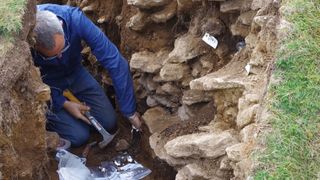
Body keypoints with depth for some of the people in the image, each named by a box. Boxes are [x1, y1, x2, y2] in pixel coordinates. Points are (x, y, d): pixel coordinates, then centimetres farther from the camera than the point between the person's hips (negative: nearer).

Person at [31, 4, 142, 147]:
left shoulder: (74, 19, -35)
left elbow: (114, 61, -31)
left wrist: (130, 111, -28)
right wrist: (63, 104, -23)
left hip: (74, 73, 3)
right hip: (44, 83, -2)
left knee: (109, 124, 0)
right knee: (79, 136, -11)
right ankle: (47, 116, 17)